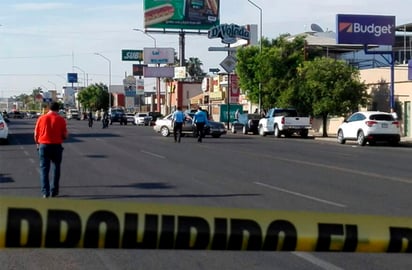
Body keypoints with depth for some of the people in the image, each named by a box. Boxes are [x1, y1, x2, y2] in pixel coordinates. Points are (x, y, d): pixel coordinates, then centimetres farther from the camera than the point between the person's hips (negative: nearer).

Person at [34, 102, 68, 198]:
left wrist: (38, 144, 19)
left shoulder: (41, 118, -1)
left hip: (43, 146, 1)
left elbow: (36, 134, 3)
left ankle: (45, 192, -3)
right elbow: (64, 135, -4)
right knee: (56, 168, 14)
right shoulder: (61, 119, -5)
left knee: (44, 169, 5)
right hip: (56, 146, -1)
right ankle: (54, 191, 15)